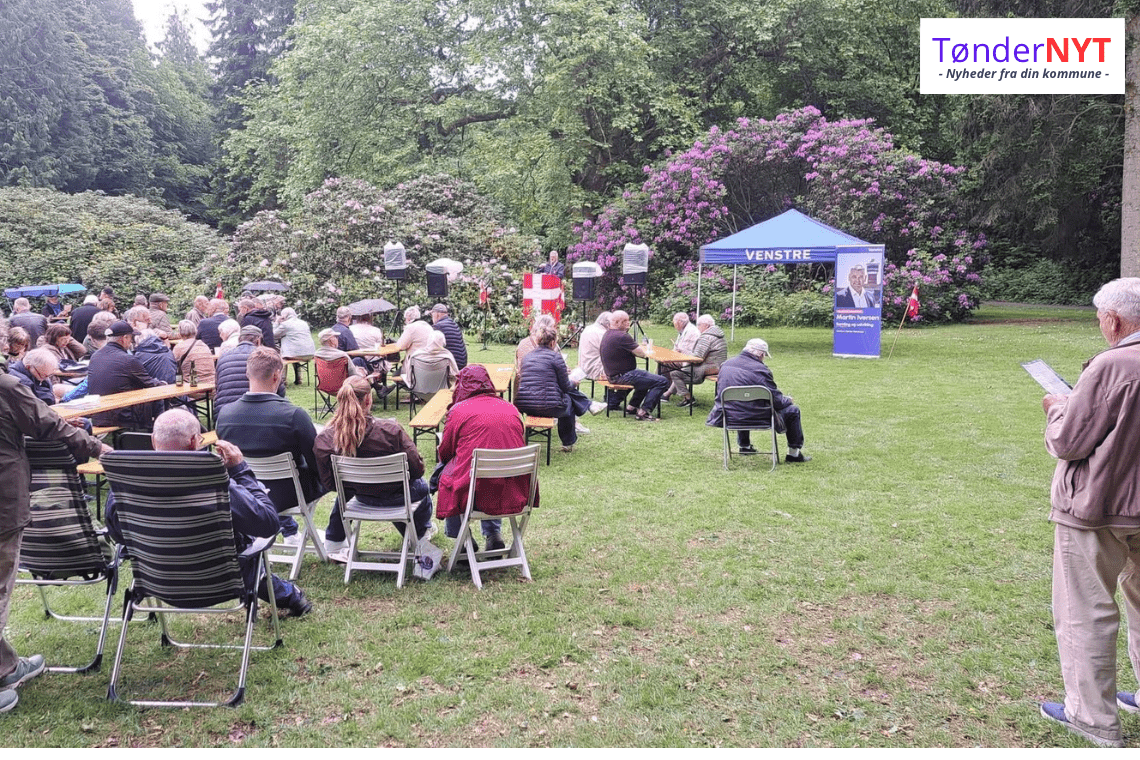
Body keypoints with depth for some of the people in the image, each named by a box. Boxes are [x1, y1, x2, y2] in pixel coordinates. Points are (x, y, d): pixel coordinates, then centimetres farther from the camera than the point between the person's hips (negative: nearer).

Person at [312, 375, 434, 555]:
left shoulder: (324, 440, -22)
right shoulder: (390, 430, -31)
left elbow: (329, 483, -10)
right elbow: (417, 468, -21)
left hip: (363, 497, 3)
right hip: (398, 497, -2)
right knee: (420, 485, 34)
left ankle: (333, 541, 52)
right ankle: (421, 532, 56)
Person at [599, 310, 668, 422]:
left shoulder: (607, 334, 11)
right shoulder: (622, 336, -22)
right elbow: (642, 353, -18)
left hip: (612, 374, 11)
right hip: (622, 377, -11)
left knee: (646, 376, 34)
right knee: (662, 382, -13)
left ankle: (632, 406, 31)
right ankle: (644, 412, -13)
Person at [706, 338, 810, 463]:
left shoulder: (725, 365, 4)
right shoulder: (760, 370, -16)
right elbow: (777, 400, -12)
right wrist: (788, 400, 13)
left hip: (727, 418, 6)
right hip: (755, 419, -6)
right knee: (793, 410, 12)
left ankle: (744, 446, 50)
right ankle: (794, 453, 21)